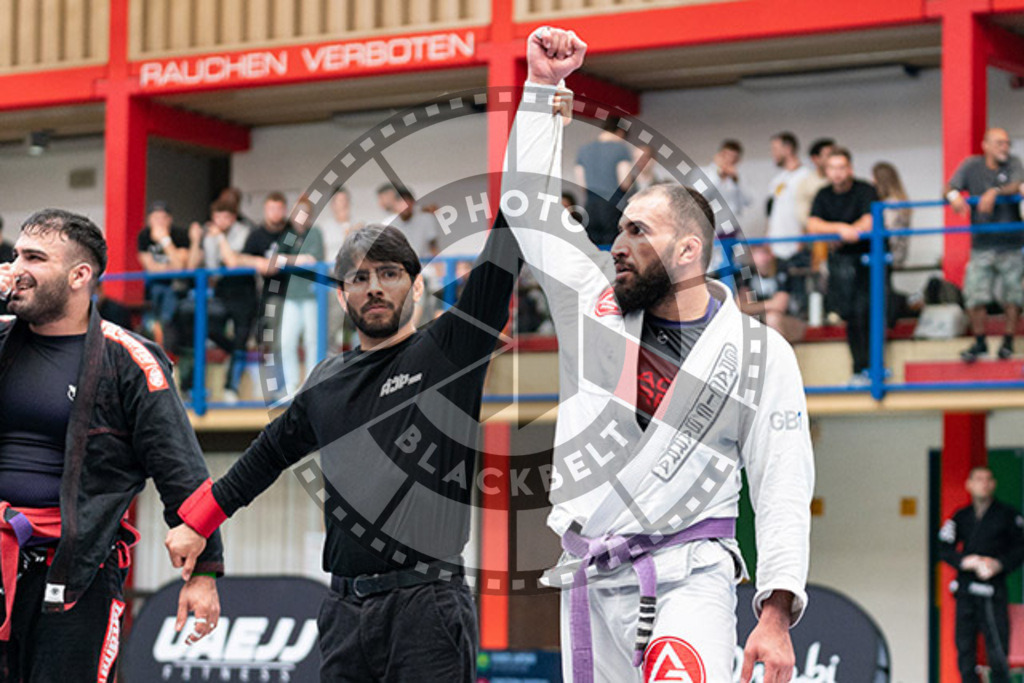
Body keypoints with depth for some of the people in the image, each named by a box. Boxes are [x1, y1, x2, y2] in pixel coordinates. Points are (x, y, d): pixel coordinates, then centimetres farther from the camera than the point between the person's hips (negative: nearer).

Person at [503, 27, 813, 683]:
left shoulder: (761, 351, 0)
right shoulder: (594, 298, 11)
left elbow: (784, 489, -4)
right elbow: (531, 204, 15)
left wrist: (776, 613, -13)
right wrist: (543, 86, 8)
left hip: (689, 573, -4)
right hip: (590, 583, 4)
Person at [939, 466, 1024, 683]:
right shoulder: (960, 517, 12)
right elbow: (945, 549, 8)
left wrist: (998, 564, -11)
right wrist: (965, 561, -11)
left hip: (993, 590, -3)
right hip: (966, 589, 3)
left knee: (997, 648, -11)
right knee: (964, 648, 4)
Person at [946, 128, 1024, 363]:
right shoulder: (972, 165, 2)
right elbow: (950, 188, -5)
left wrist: (995, 192, -37)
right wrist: (954, 195, -29)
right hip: (982, 244, 0)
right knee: (975, 295, -4)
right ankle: (979, 342, 13)